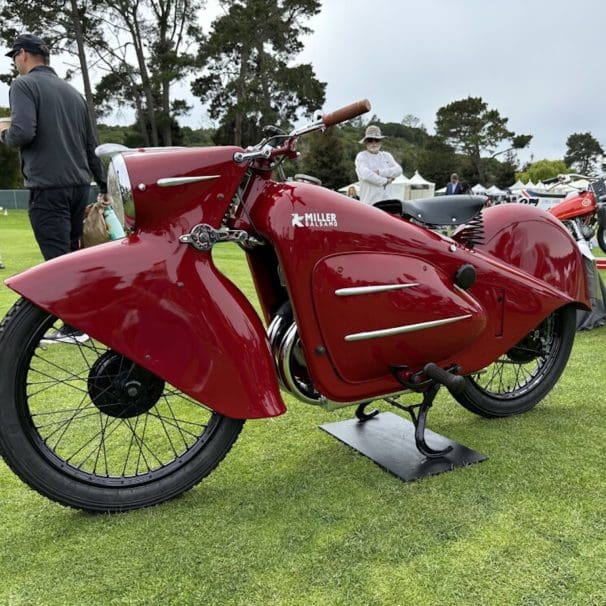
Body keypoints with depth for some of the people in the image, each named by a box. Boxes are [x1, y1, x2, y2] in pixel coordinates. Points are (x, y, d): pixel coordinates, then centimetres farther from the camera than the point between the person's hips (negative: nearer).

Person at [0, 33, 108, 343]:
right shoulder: (72, 91, 18)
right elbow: (91, 145, 21)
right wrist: (104, 186, 27)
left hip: (47, 187, -7)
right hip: (79, 184, 7)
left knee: (58, 259, -6)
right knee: (72, 256, 13)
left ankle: (74, 327, -6)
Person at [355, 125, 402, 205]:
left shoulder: (387, 156, 18)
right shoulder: (361, 157, 4)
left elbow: (398, 170, 2)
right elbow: (365, 175, -14)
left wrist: (379, 172, -10)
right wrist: (385, 181, -7)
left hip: (387, 200, 4)